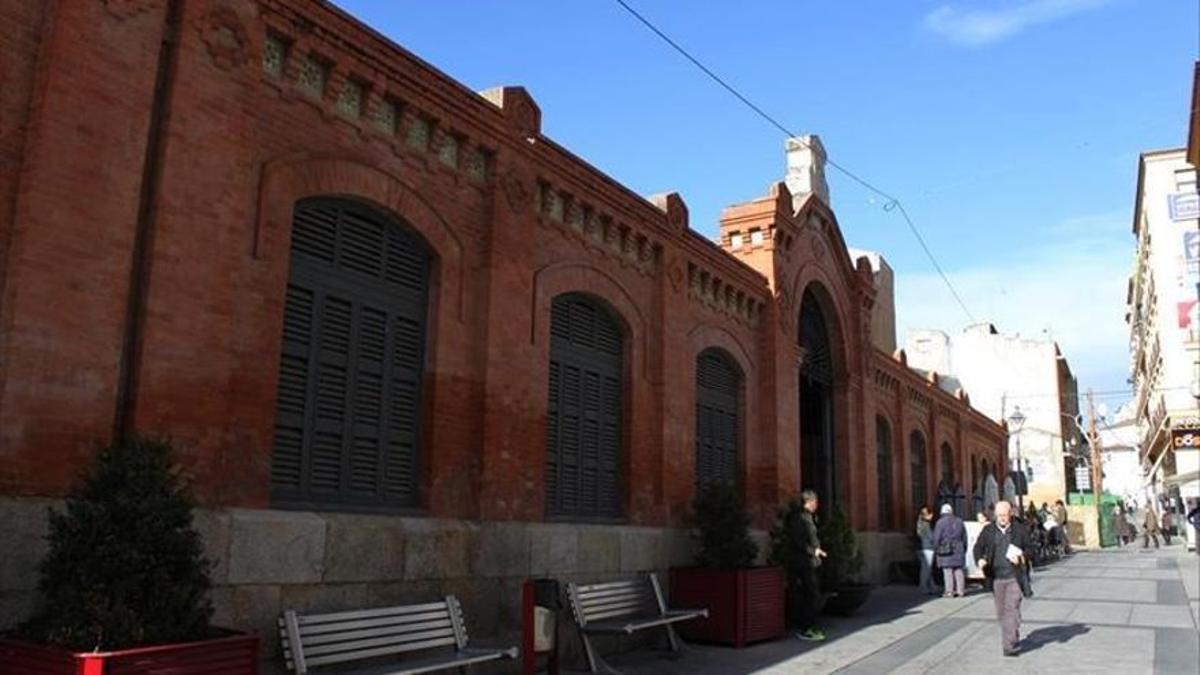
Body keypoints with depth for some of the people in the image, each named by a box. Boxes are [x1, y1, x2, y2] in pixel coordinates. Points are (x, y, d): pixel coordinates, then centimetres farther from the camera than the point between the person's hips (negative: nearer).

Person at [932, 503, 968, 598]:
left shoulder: (941, 522, -7)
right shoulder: (959, 521, 10)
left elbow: (936, 538, -9)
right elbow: (964, 537, 16)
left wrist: (936, 549, 2)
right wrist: (964, 549, 23)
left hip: (946, 551, -5)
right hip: (958, 550, 5)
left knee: (948, 571, -4)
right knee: (958, 571, 10)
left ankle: (949, 591, -5)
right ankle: (960, 591, 11)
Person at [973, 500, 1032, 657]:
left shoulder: (1020, 530, 2)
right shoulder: (988, 530, 7)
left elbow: (1029, 548, 5)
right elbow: (978, 547, 11)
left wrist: (1022, 557, -16)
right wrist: (980, 559, -9)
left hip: (1014, 576, -3)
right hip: (996, 577, 3)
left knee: (1012, 610, -8)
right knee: (1001, 612, 10)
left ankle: (1009, 645, -5)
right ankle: (1011, 638, 29)